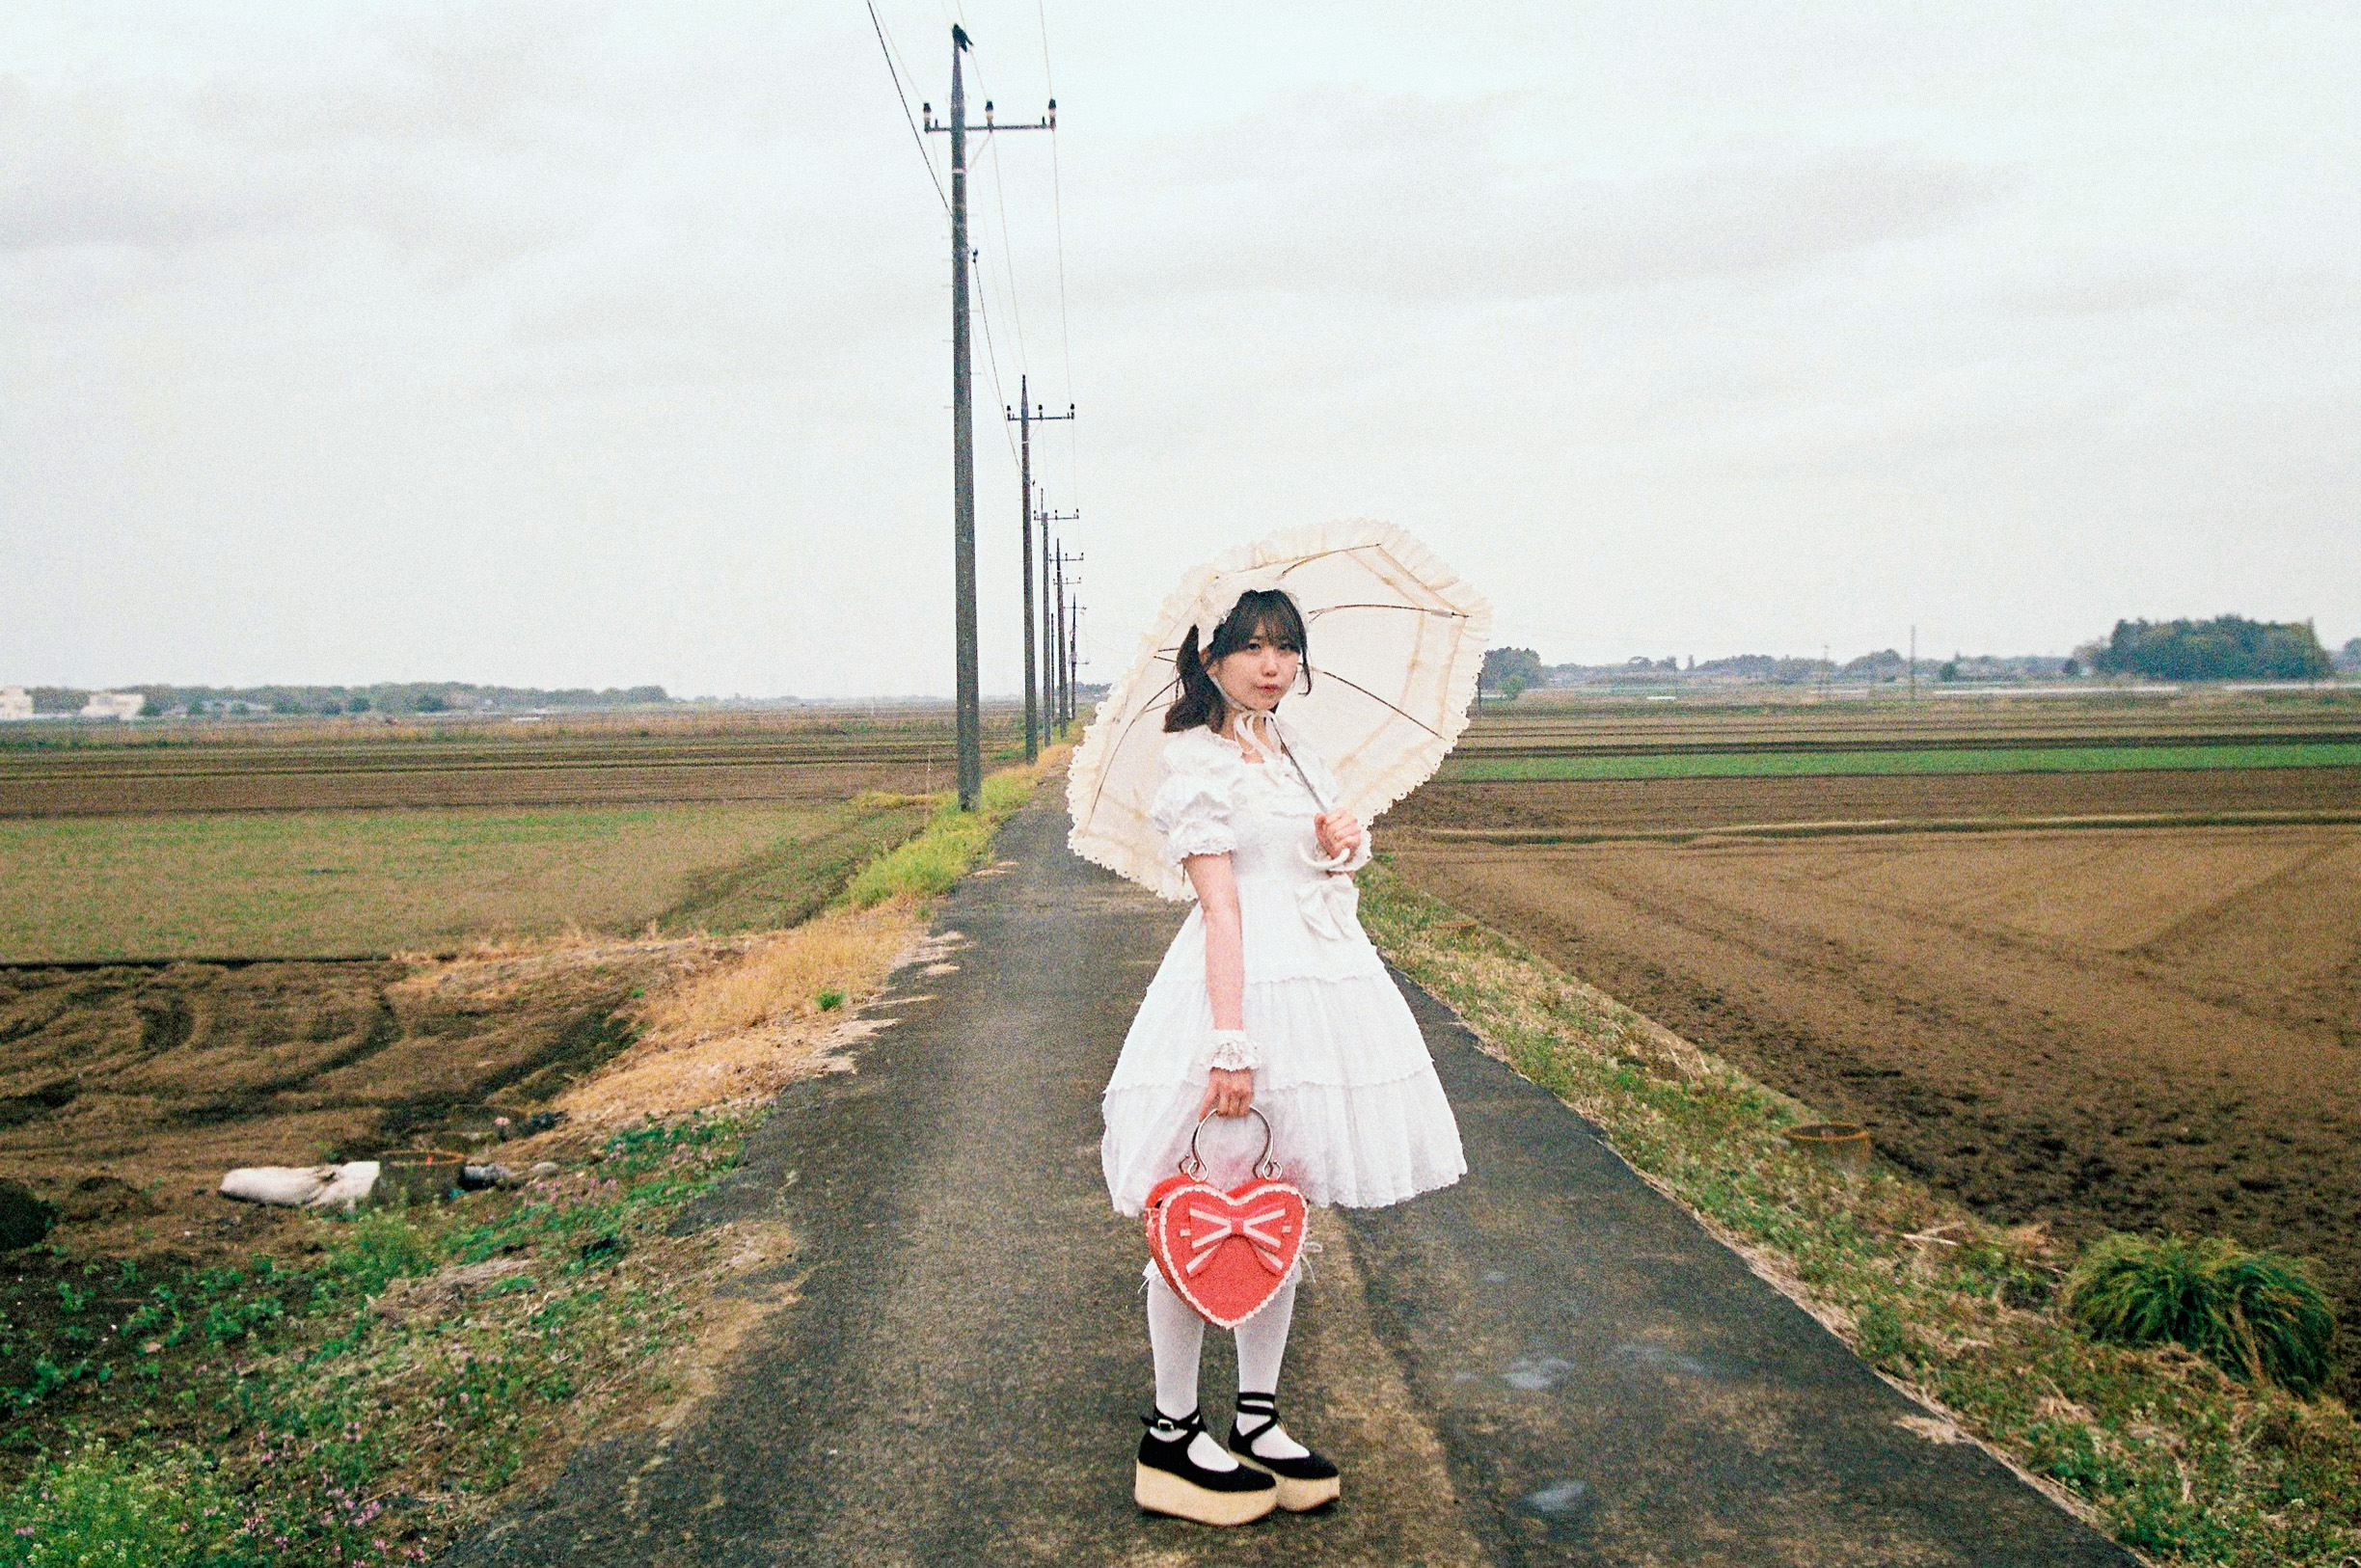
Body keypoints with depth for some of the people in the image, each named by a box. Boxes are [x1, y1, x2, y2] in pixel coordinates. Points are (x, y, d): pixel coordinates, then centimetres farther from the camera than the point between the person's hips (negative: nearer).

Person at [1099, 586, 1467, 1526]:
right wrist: (1231, 1042, -22)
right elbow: (1220, 906, -18)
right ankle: (1171, 1433, 13)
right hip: (1243, 988, -8)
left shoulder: (1294, 746, 14)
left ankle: (1257, 1421, 24)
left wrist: (1345, 843, 2)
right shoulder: (1199, 761, -11)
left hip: (1323, 980, 8)